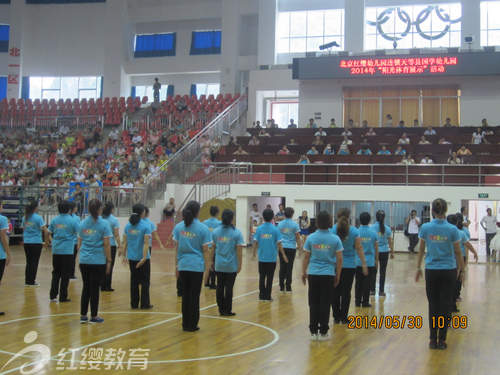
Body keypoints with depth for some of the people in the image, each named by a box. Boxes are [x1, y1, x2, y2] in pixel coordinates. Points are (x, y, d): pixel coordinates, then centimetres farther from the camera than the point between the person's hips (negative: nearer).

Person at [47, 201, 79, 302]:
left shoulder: (54, 220, 4)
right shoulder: (72, 221, -8)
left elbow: (48, 233, 12)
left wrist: (47, 242, 31)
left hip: (56, 251, 4)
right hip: (67, 251, -4)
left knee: (56, 273, 14)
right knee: (65, 275, 3)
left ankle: (53, 295, 14)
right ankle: (63, 297, 5)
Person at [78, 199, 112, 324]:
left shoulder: (83, 223, 6)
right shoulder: (103, 224, -8)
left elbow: (79, 243, 10)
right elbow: (106, 244, -10)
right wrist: (109, 261, -4)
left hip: (84, 261, 4)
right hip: (98, 261, -4)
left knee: (86, 287, 13)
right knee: (94, 288, 3)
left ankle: (83, 316, 15)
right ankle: (93, 317, 11)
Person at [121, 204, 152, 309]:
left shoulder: (128, 225, 2)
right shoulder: (146, 226, -12)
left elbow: (125, 242, 2)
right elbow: (146, 243, -19)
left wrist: (124, 255, 8)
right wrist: (144, 258, -23)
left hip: (132, 258, 4)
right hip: (143, 258, -4)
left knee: (134, 281, 13)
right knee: (145, 281, 8)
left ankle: (134, 304, 16)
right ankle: (145, 304, 10)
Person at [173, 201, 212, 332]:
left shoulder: (178, 227, 2)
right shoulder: (203, 228, -7)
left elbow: (177, 248, 5)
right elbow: (205, 250, -6)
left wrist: (176, 265, 12)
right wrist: (207, 267, -1)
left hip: (183, 265, 3)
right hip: (197, 266, -3)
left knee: (185, 294, 13)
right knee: (194, 295, 5)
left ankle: (185, 324, 18)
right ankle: (192, 325, 10)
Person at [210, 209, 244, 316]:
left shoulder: (215, 231, 0)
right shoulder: (237, 232, -9)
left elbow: (212, 248, 3)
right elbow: (239, 249, -10)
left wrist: (211, 261, 13)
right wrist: (240, 264, -4)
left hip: (219, 265, 3)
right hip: (231, 266, -3)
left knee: (220, 287, 12)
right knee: (229, 288, 5)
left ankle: (221, 309, 18)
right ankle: (227, 311, 11)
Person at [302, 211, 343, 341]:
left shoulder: (311, 237, -3)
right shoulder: (335, 239, -5)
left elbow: (306, 257, 2)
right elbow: (339, 259, -3)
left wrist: (304, 272, 13)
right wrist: (338, 275, 8)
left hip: (313, 274, 1)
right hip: (328, 275, -1)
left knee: (313, 304, 9)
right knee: (325, 304, 6)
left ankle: (313, 332, 12)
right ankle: (323, 333, 11)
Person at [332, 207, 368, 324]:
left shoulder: (333, 230, -7)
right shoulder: (354, 231, -5)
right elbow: (359, 248, -2)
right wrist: (364, 263, 5)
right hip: (349, 265, 0)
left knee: (335, 291, 8)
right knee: (346, 292, 6)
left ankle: (336, 317, 13)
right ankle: (344, 317, 10)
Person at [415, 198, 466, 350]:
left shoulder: (425, 228, -6)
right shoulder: (452, 229, -9)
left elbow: (421, 250, 3)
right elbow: (458, 252, -3)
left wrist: (418, 268, 14)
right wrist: (463, 271, 8)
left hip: (431, 270, 1)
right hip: (448, 270, -1)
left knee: (433, 305, 10)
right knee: (445, 305, 6)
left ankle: (433, 339, 12)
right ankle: (441, 340, 10)